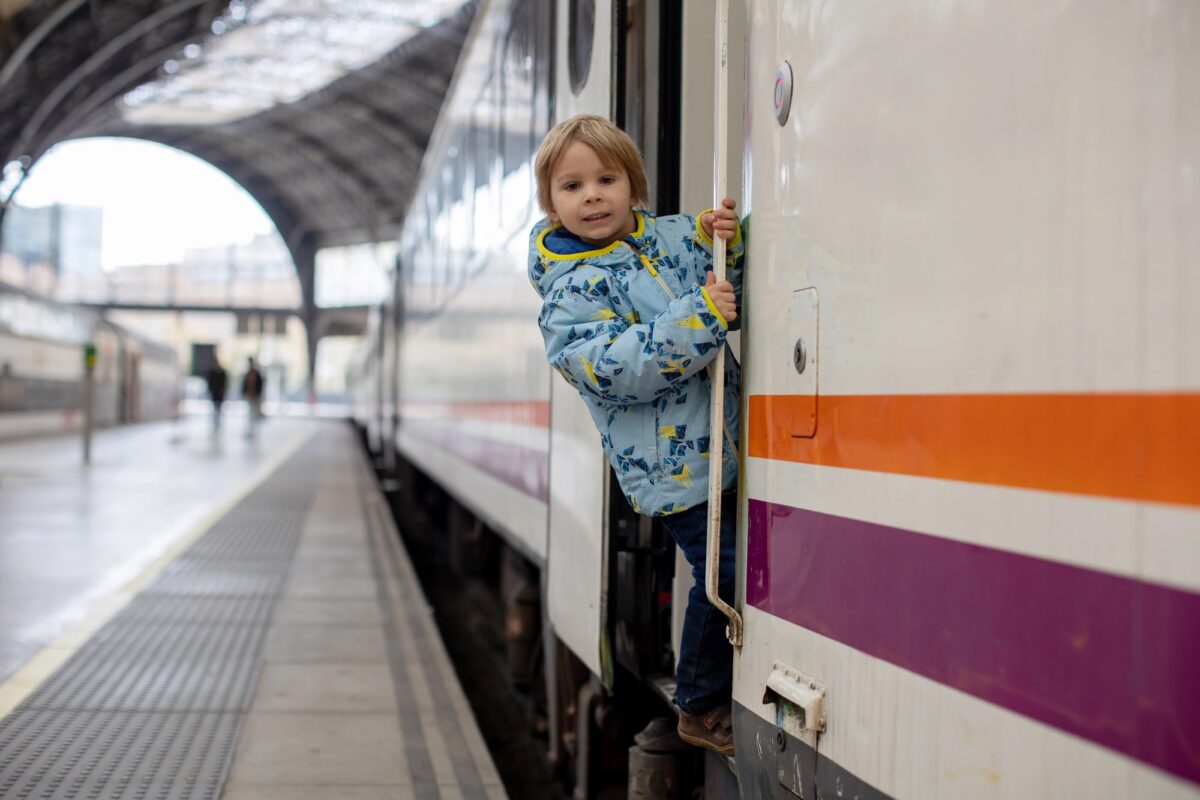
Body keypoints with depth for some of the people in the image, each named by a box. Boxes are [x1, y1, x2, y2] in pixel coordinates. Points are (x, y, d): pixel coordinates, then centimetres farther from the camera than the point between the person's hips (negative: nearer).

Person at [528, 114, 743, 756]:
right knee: (725, 571, -9)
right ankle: (700, 708, 13)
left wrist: (724, 245, -5)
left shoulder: (674, 235, 7)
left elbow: (735, 301, 15)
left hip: (727, 435, 6)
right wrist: (697, 319, -29)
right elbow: (616, 366, -24)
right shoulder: (568, 292, -9)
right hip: (668, 460, -6)